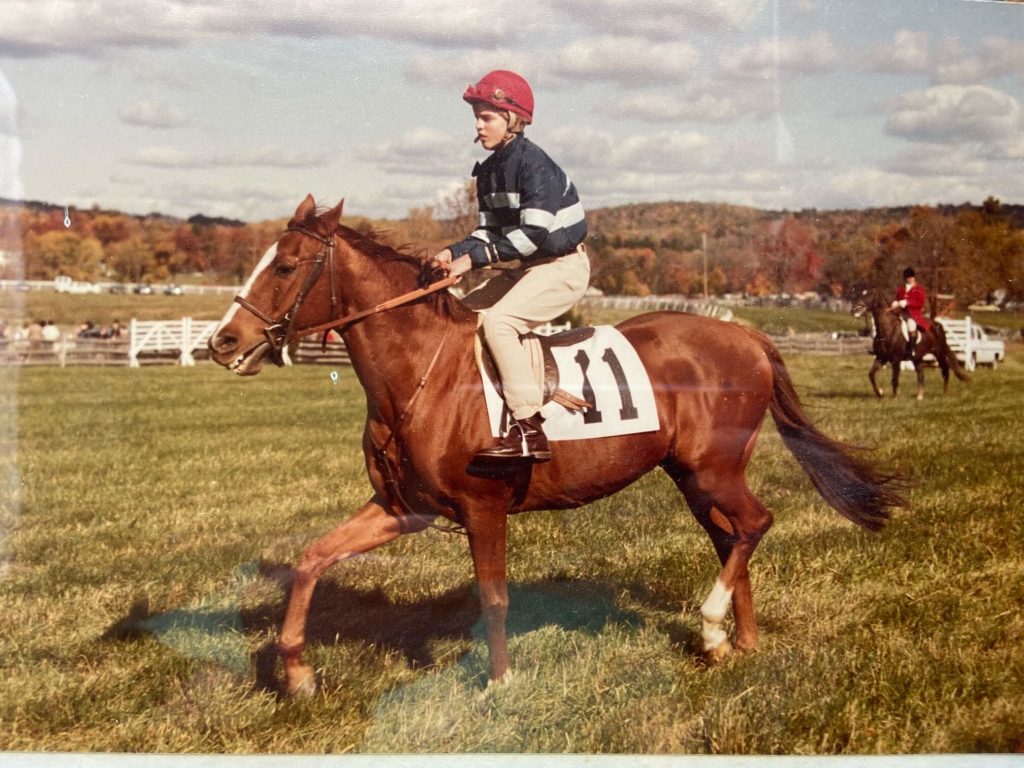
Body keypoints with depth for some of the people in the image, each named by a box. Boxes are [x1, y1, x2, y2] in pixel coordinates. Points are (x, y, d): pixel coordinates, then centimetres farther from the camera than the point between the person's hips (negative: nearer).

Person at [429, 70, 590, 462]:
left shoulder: (533, 163, -19)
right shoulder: (489, 171, 8)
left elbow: (534, 233, -26)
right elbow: (490, 230, 11)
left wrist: (475, 258, -26)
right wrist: (454, 253, -8)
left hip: (563, 266, -10)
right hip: (526, 268, 10)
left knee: (497, 321, -27)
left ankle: (529, 431, -29)